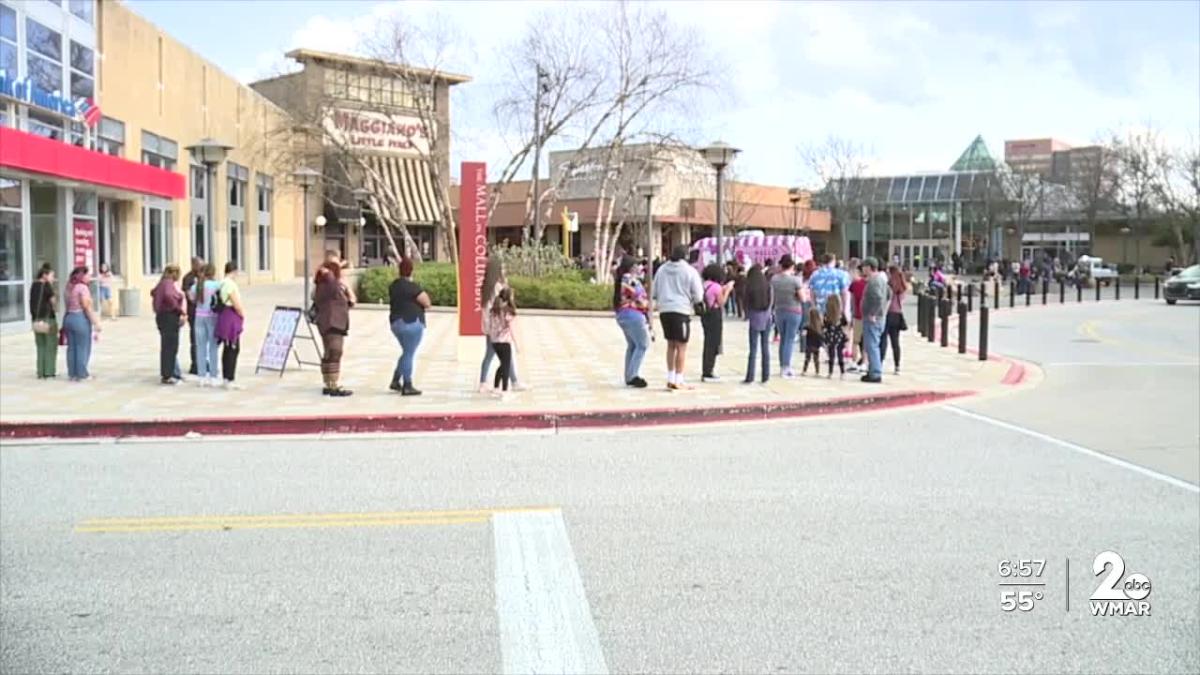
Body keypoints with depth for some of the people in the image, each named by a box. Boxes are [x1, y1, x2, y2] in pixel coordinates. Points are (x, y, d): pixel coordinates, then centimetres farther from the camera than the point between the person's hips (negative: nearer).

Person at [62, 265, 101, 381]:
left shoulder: (69, 287, 12)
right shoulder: (82, 287, -12)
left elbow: (68, 305, 7)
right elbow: (87, 307, -16)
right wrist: (96, 323, -14)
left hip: (68, 318, 8)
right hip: (81, 318, -8)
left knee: (71, 347, 10)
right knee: (82, 348, 0)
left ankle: (72, 374, 13)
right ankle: (81, 374, 4)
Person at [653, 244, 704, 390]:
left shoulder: (662, 269, 9)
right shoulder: (690, 271, -5)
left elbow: (655, 292, 14)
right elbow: (698, 295, -4)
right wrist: (692, 301, 15)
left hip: (664, 311, 5)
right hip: (681, 311, -5)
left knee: (671, 345, 17)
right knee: (681, 346, 2)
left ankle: (670, 378, 20)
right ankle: (678, 380, 0)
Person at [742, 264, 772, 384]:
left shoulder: (749, 286, -7)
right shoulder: (768, 286, 0)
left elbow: (746, 302, -1)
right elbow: (773, 301, 6)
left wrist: (747, 315, 12)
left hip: (755, 319, -2)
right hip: (767, 318, 2)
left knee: (753, 348, 0)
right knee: (765, 347, 8)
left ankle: (750, 377, -2)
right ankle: (765, 376, 9)